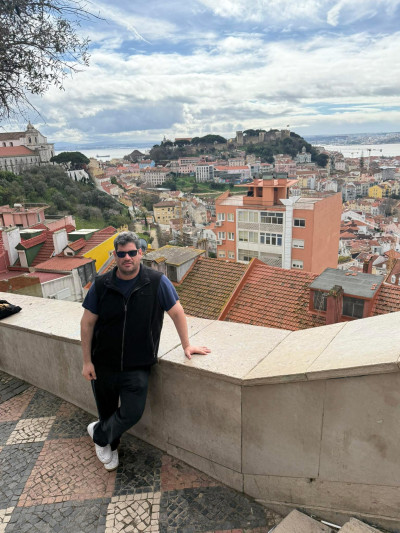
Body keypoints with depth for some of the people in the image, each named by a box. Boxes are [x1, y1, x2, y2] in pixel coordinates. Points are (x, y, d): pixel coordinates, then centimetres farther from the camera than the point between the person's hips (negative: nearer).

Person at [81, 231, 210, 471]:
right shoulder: (101, 285, -6)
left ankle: (99, 434, 26)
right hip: (103, 363, 2)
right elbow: (87, 323, -1)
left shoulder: (156, 281, -11)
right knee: (107, 410, 16)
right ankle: (111, 447, 46)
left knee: (132, 413, -6)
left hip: (137, 366, -1)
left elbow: (177, 312, -3)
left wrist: (186, 345, 1)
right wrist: (87, 361, -1)